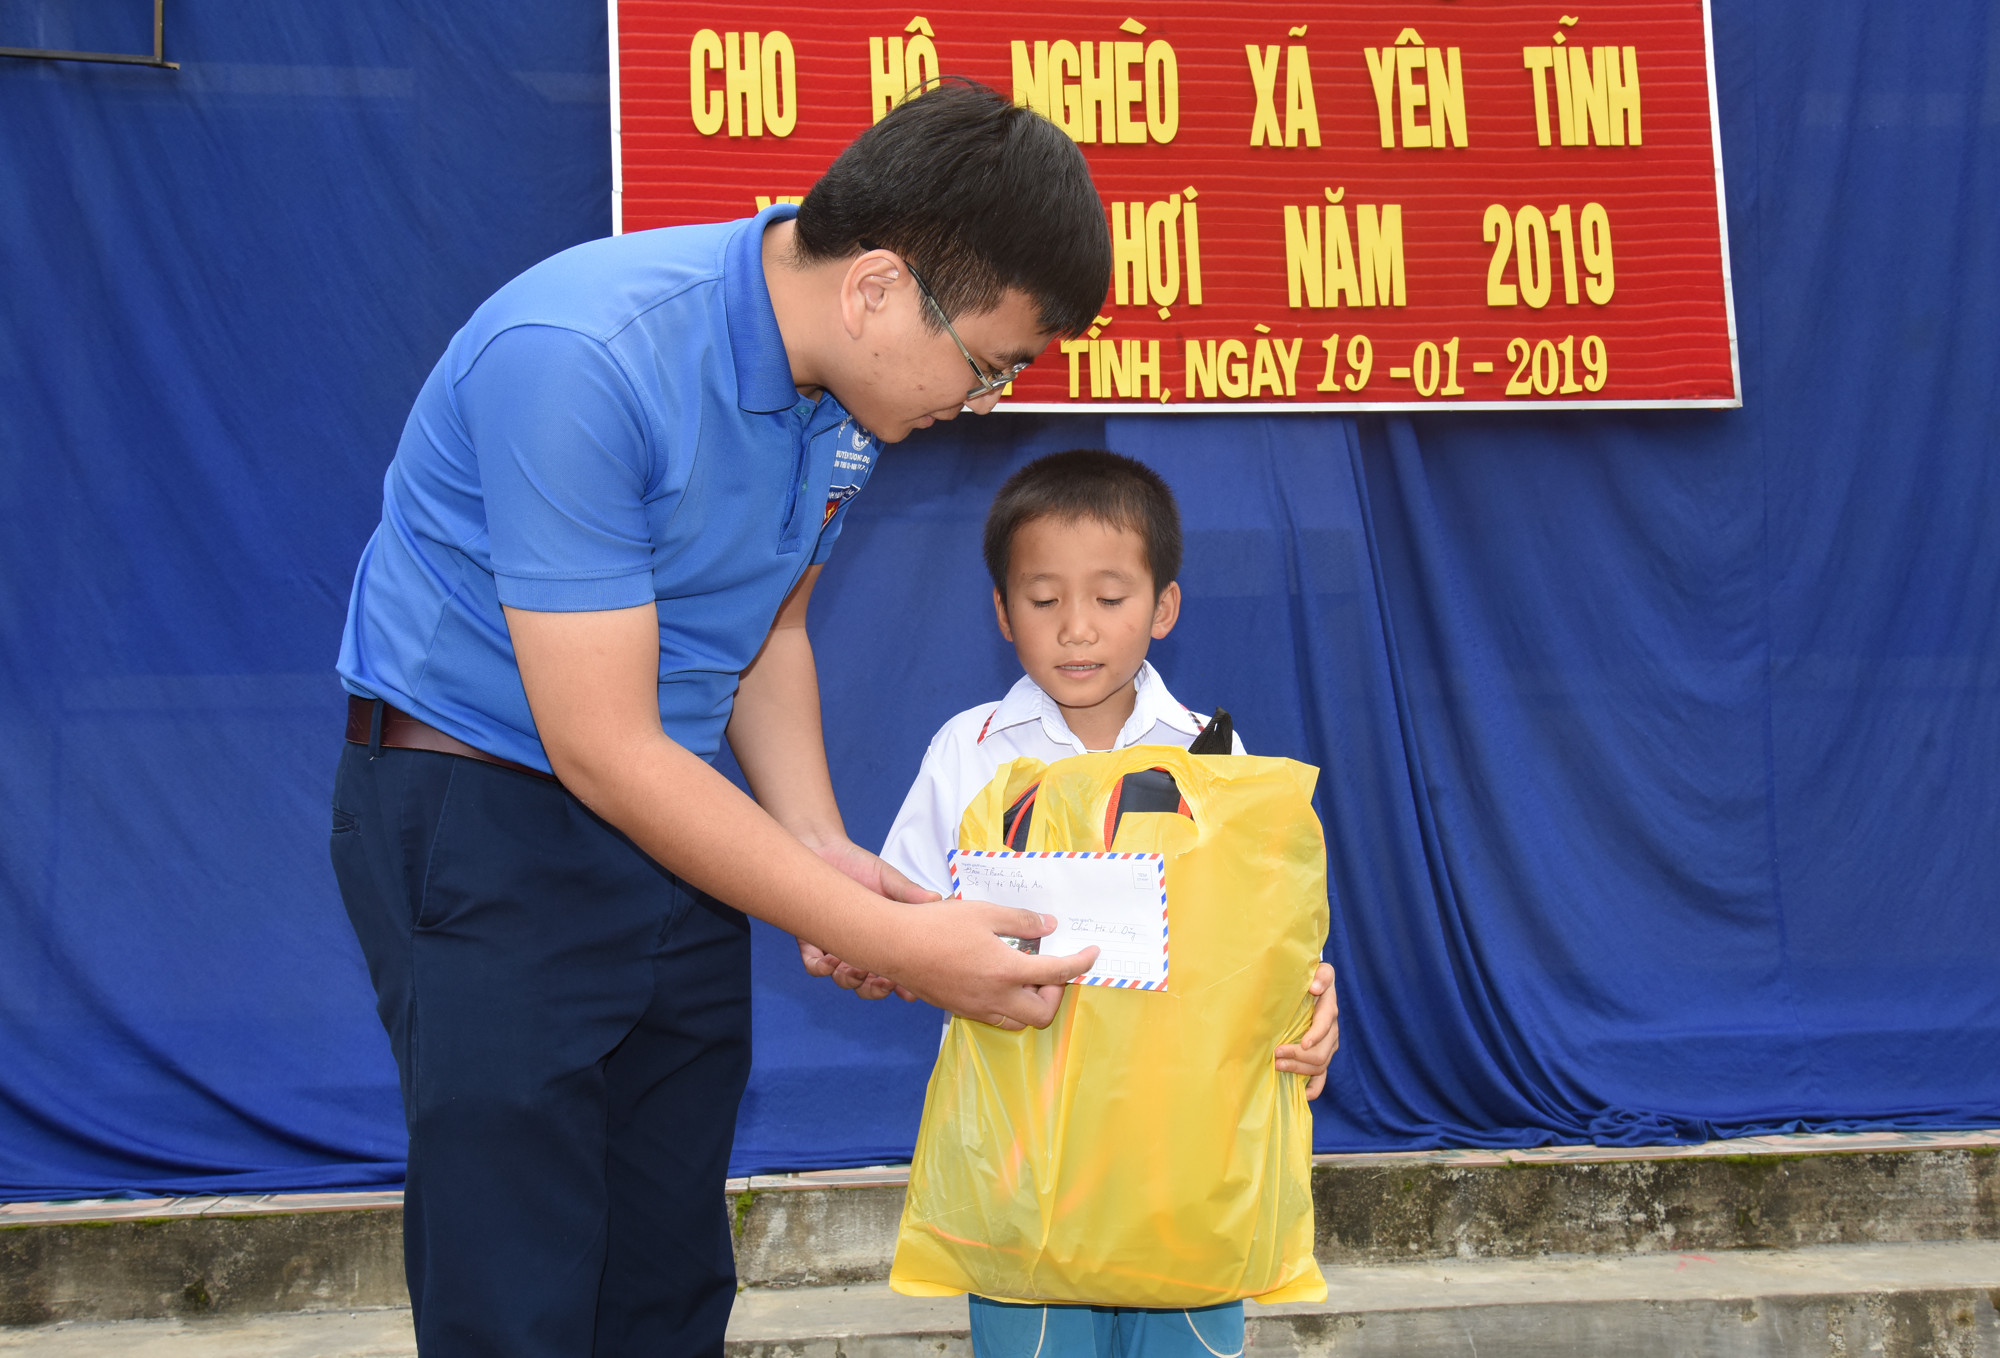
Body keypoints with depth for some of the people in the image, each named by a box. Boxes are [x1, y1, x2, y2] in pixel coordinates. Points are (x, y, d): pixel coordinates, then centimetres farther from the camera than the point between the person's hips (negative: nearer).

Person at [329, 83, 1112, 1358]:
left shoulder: (852, 382, -3)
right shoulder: (578, 357, -27)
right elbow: (603, 749, -26)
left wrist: (819, 849, -6)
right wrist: (892, 941, -23)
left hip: (671, 825, 7)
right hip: (486, 822, -7)